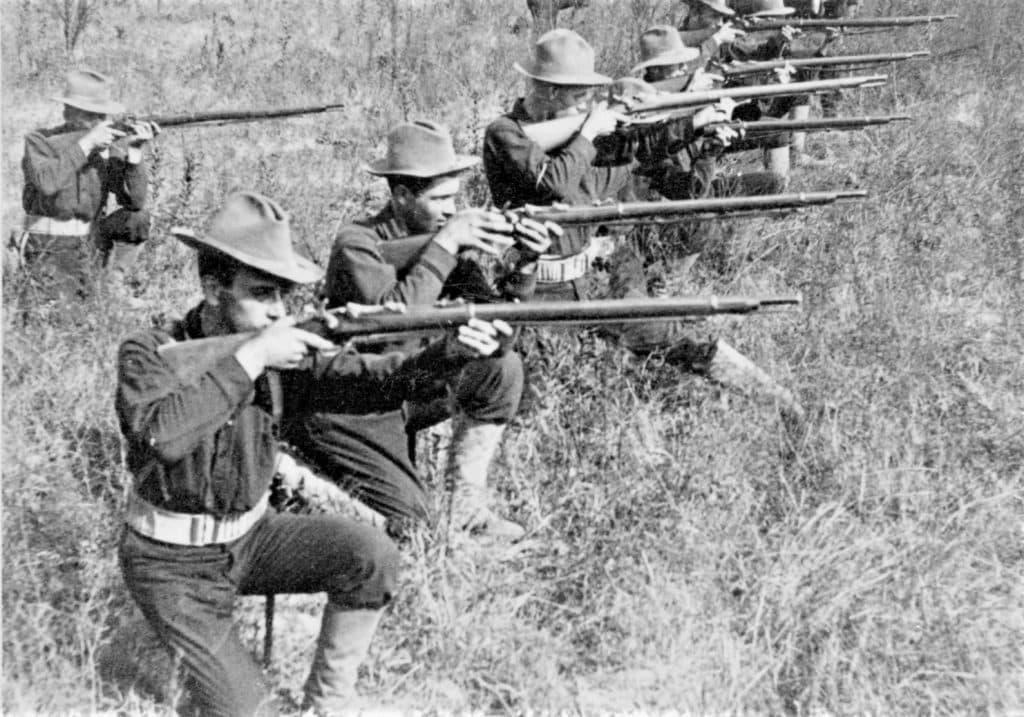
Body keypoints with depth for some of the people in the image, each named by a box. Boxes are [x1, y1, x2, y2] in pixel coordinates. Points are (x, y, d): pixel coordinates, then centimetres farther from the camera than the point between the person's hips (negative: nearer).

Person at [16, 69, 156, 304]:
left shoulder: (107, 148, -3)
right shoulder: (40, 141, -12)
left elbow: (134, 200, -12)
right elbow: (47, 183, -32)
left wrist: (134, 151, -24)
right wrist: (85, 143, -32)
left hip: (88, 241, 5)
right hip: (47, 249, -5)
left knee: (137, 218, -13)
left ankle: (114, 288, 1)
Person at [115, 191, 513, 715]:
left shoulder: (279, 354, -7)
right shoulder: (150, 355, -19)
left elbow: (365, 379, -19)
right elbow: (159, 435, -39)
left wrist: (451, 353, -36)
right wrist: (249, 358, -37)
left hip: (250, 536, 5)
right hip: (174, 566, -5)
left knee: (371, 556, -16)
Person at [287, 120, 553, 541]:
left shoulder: (444, 236, 1)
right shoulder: (357, 244, -18)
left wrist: (523, 268, -20)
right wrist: (444, 246, -30)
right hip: (346, 409, -7)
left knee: (501, 368, -7)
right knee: (413, 526, -12)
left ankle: (467, 506, 2)